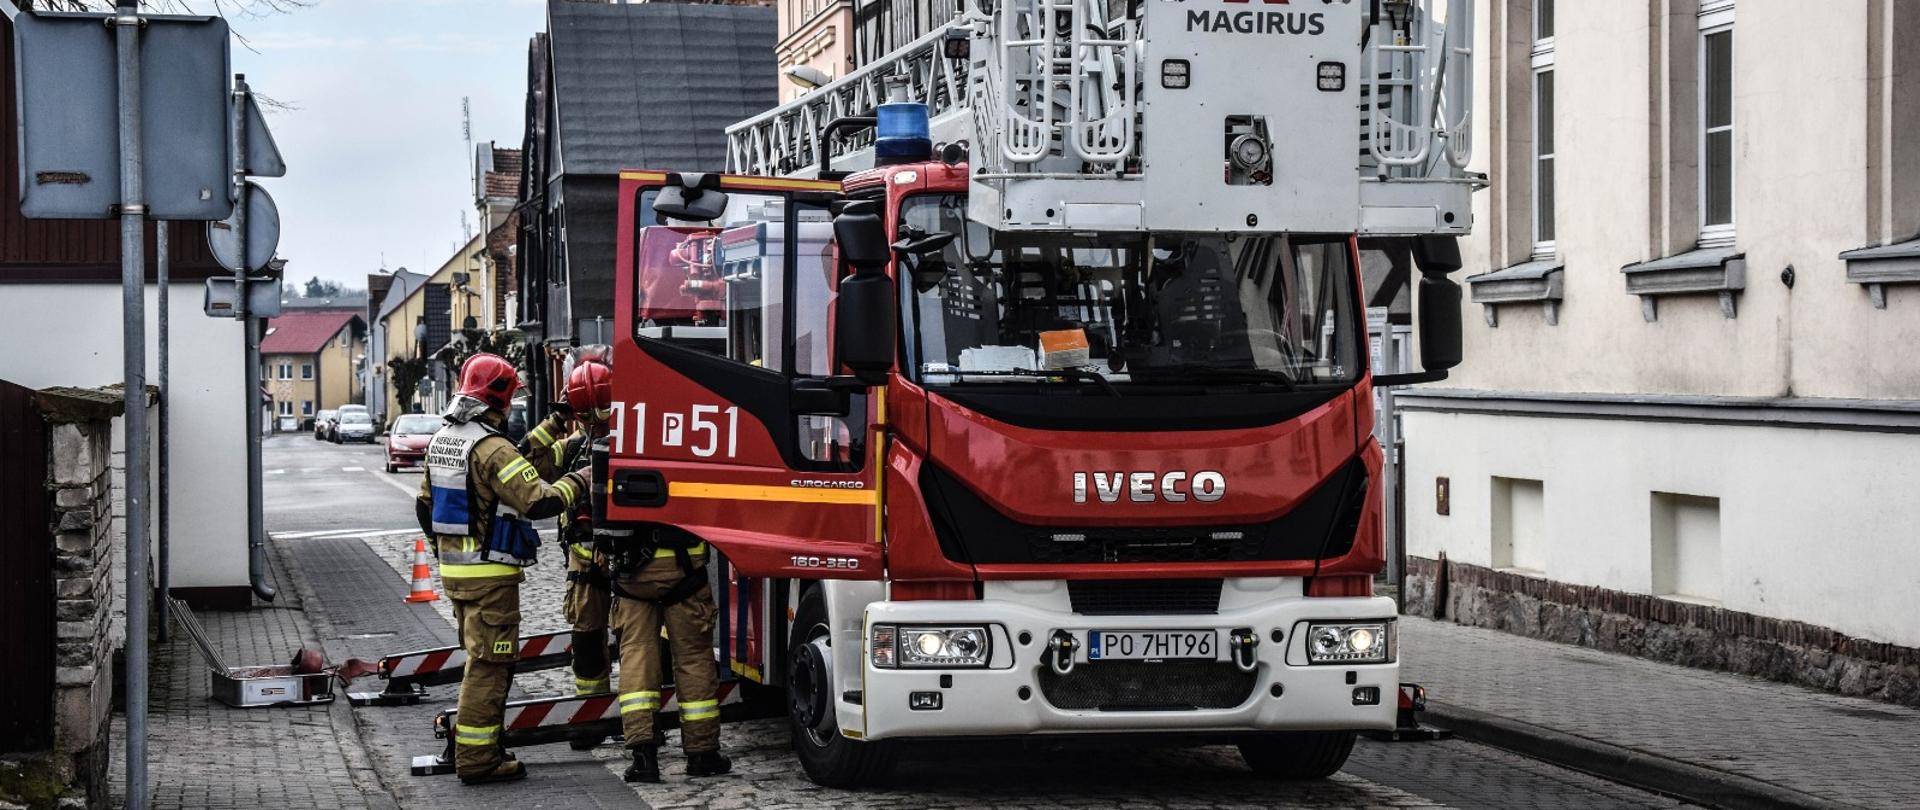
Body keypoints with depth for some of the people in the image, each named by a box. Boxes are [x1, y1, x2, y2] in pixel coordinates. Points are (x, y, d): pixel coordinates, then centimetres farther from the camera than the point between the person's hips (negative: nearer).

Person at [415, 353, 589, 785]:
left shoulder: (441, 442, 9)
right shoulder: (492, 449, -19)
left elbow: (425, 506, 18)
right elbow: (538, 501, -24)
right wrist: (579, 481, -10)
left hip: (453, 569, 9)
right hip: (490, 575, -9)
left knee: (481, 657, 20)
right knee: (490, 664, -3)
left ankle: (472, 745, 25)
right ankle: (477, 758, -1)